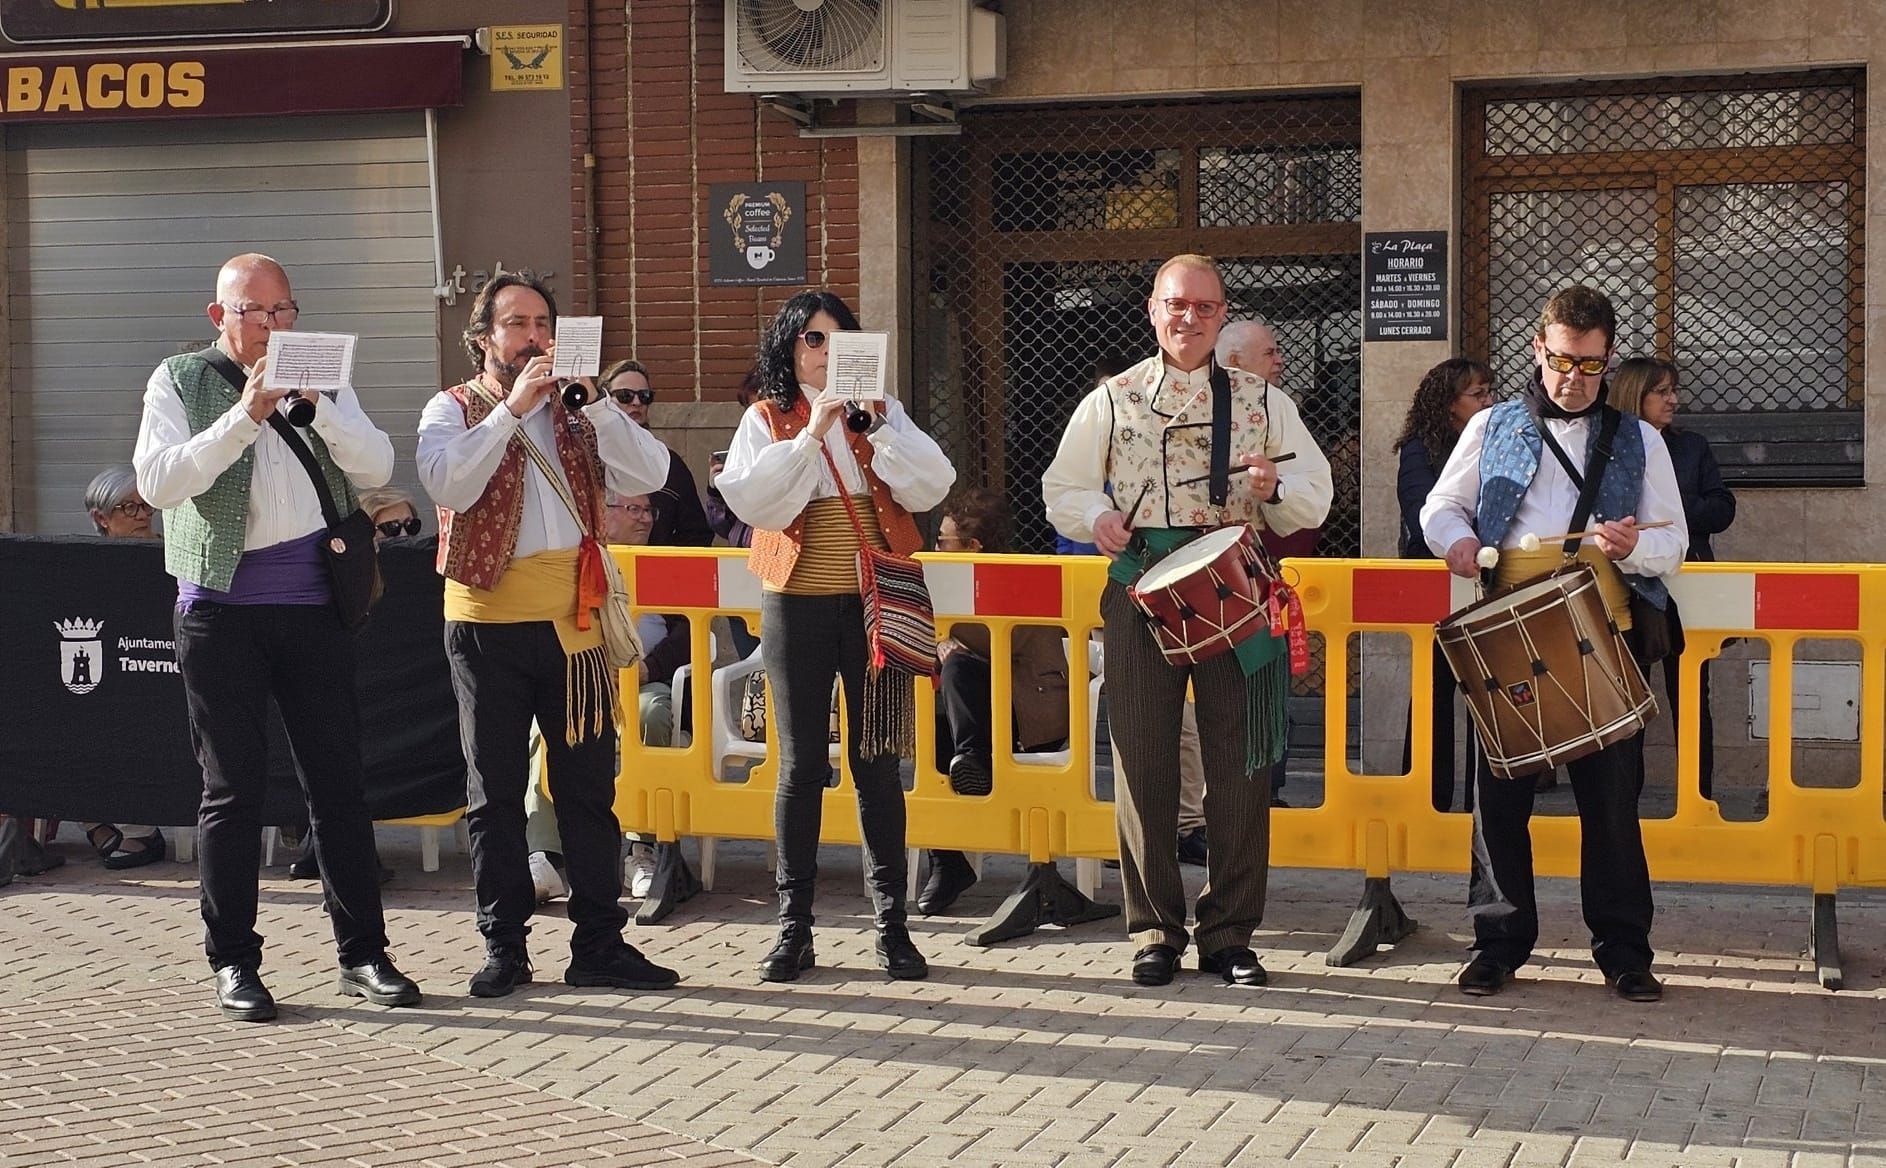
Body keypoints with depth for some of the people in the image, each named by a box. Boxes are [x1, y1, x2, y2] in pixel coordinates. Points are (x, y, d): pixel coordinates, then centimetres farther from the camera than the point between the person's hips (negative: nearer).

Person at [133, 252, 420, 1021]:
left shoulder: (323, 380, 13)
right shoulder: (180, 382, 5)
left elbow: (376, 467, -1)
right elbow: (157, 481, -10)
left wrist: (317, 404, -14)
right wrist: (244, 416, -17)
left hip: (314, 605, 2)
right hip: (221, 607, -2)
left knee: (339, 781, 4)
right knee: (232, 788, 1)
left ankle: (363, 954, 11)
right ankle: (233, 963, 10)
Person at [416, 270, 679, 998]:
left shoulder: (575, 414, 13)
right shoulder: (454, 411, 4)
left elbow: (647, 475, -2)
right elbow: (447, 482, -17)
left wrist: (596, 399, -10)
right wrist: (511, 407, -18)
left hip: (573, 622, 3)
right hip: (488, 621, -3)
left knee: (589, 785, 5)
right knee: (495, 790, 4)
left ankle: (599, 943, 11)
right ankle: (504, 946, 11)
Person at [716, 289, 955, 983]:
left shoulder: (883, 412, 11)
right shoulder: (767, 420, 6)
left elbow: (931, 487, -3)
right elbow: (747, 497, -11)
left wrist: (882, 423, -14)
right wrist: (811, 434, -16)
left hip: (873, 604, 1)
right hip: (798, 605, -1)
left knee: (877, 761, 3)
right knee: (801, 765, 1)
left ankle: (891, 925, 9)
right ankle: (793, 927, 8)